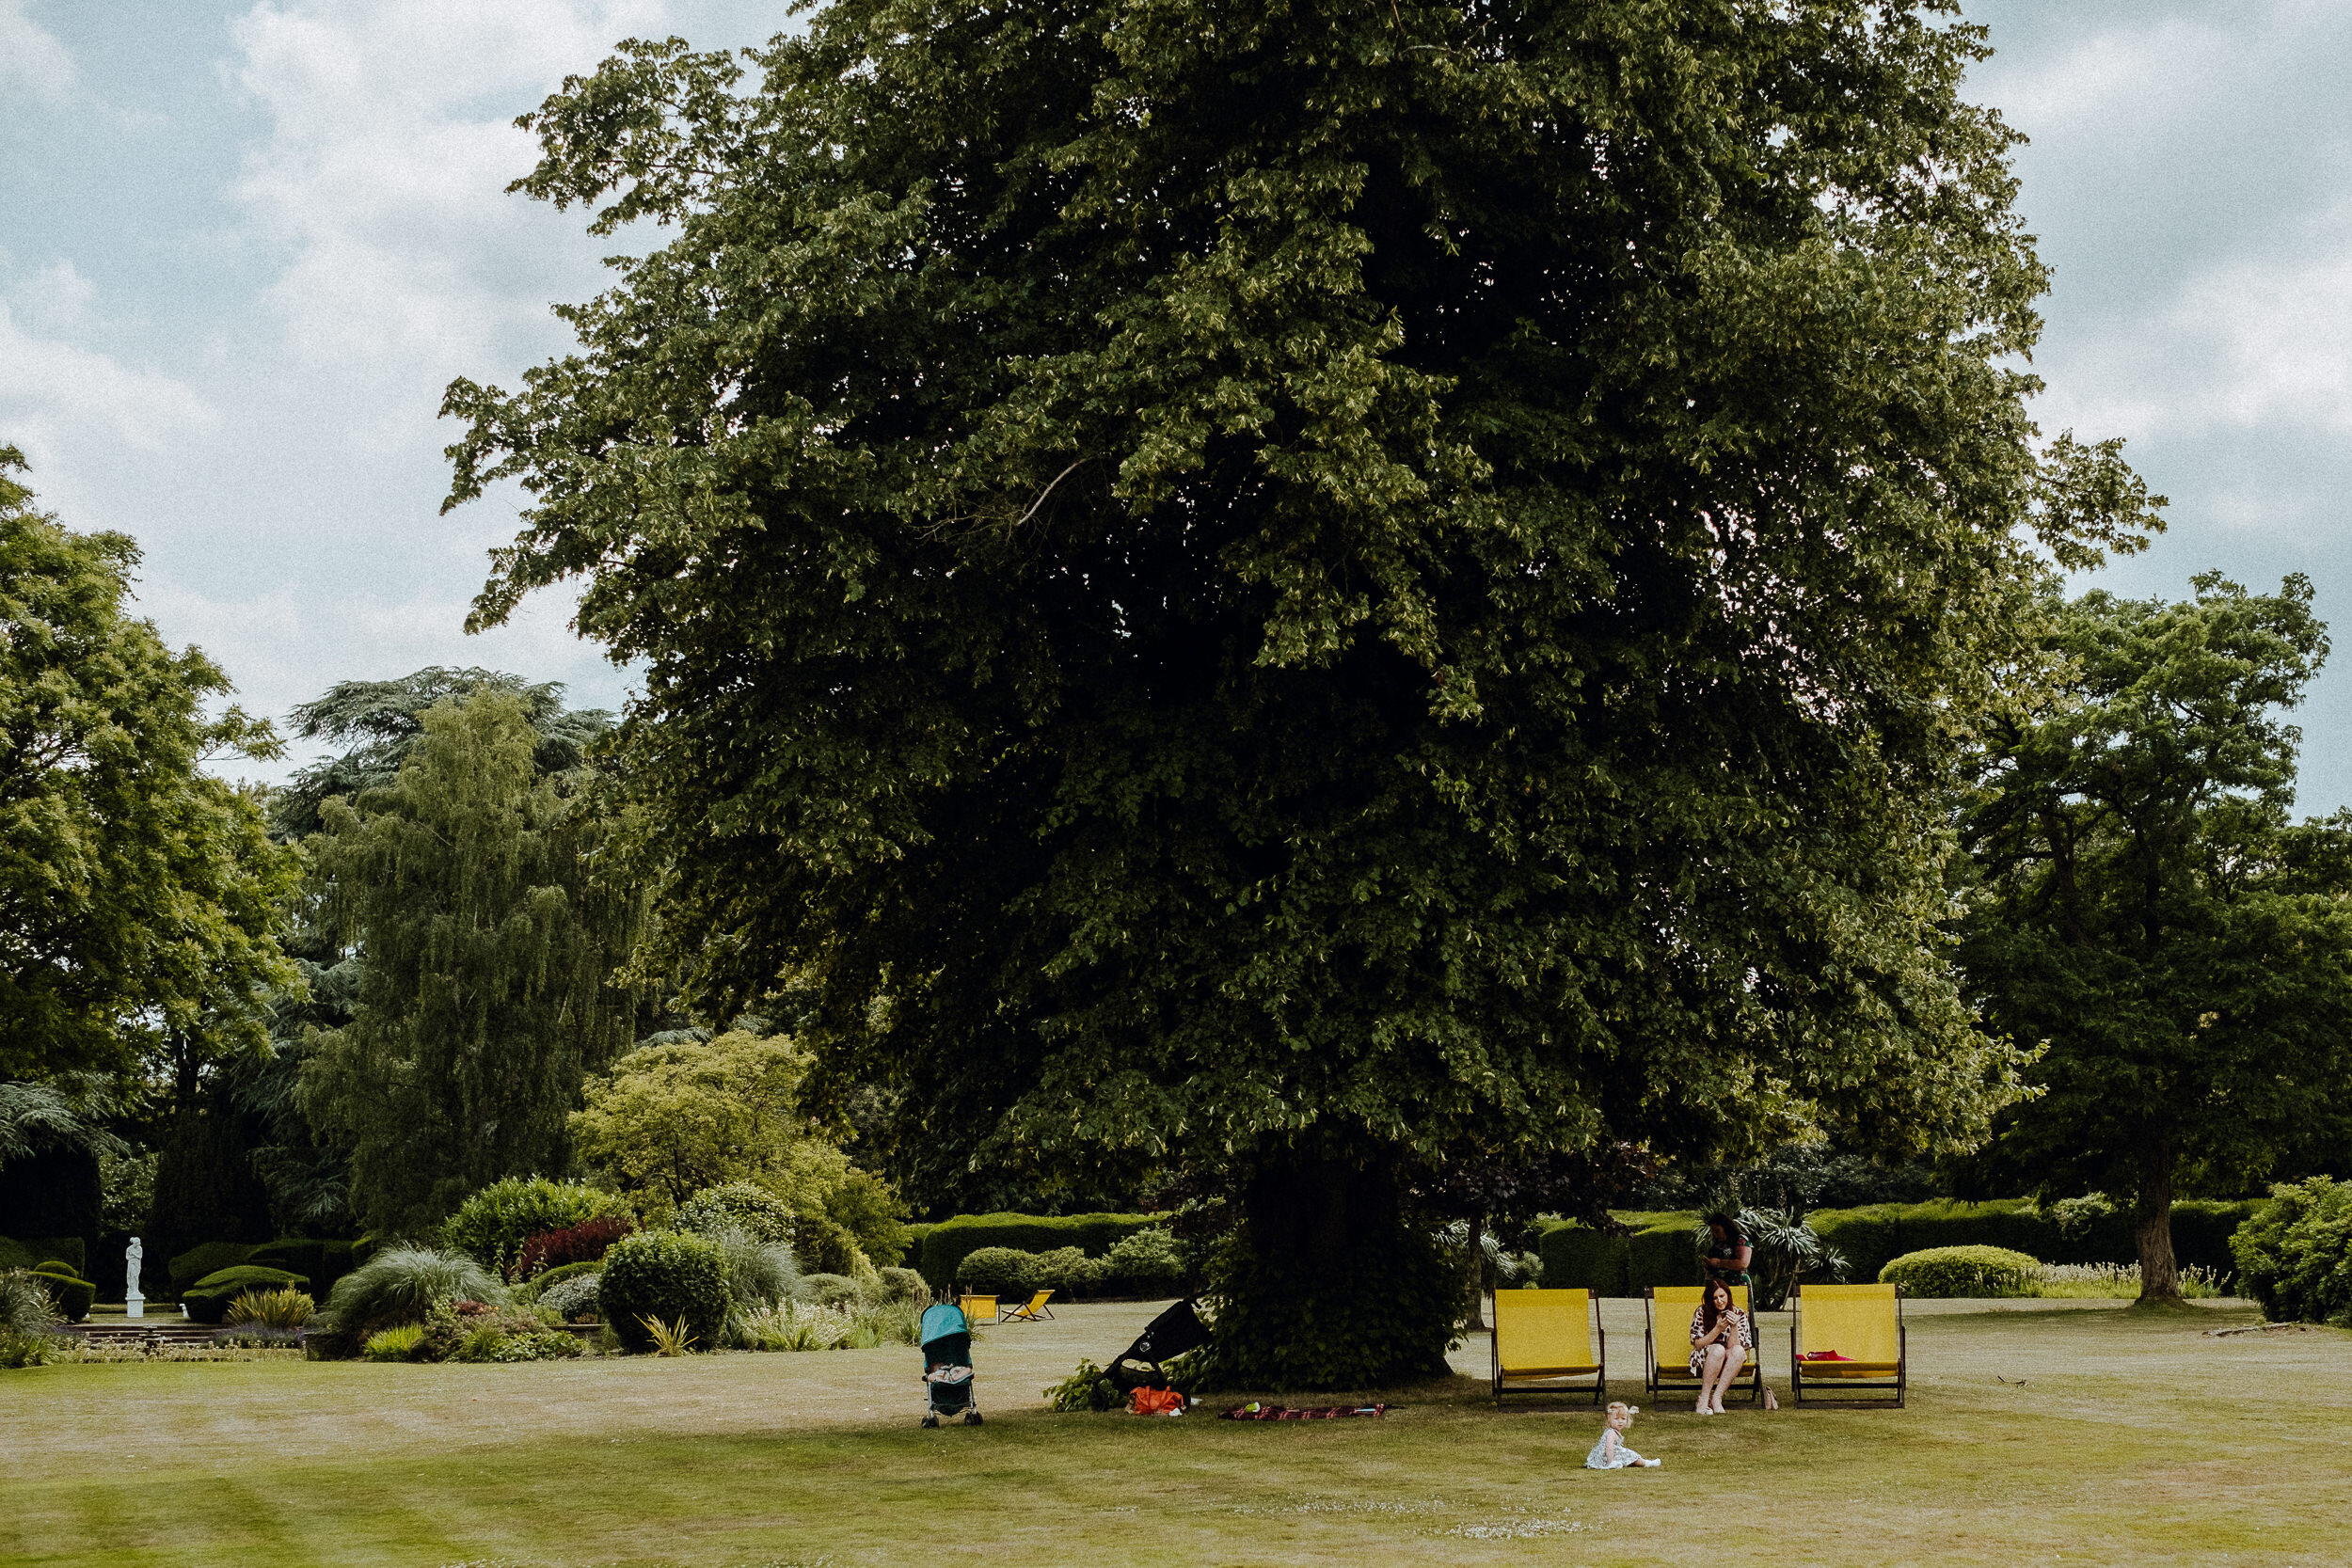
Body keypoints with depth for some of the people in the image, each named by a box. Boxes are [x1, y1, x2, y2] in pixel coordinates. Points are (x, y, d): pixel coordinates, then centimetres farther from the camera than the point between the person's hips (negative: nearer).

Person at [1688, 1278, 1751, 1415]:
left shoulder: (1739, 1315, -1)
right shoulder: (1701, 1313, -5)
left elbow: (1733, 1347, -7)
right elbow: (1697, 1344, -8)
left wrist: (1734, 1326, -24)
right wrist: (1718, 1329, -20)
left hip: (1728, 1364, 2)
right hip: (1703, 1362, -2)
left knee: (1738, 1351, -31)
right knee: (1718, 1349, -35)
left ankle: (1716, 1397, -32)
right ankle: (1703, 1399, -31)